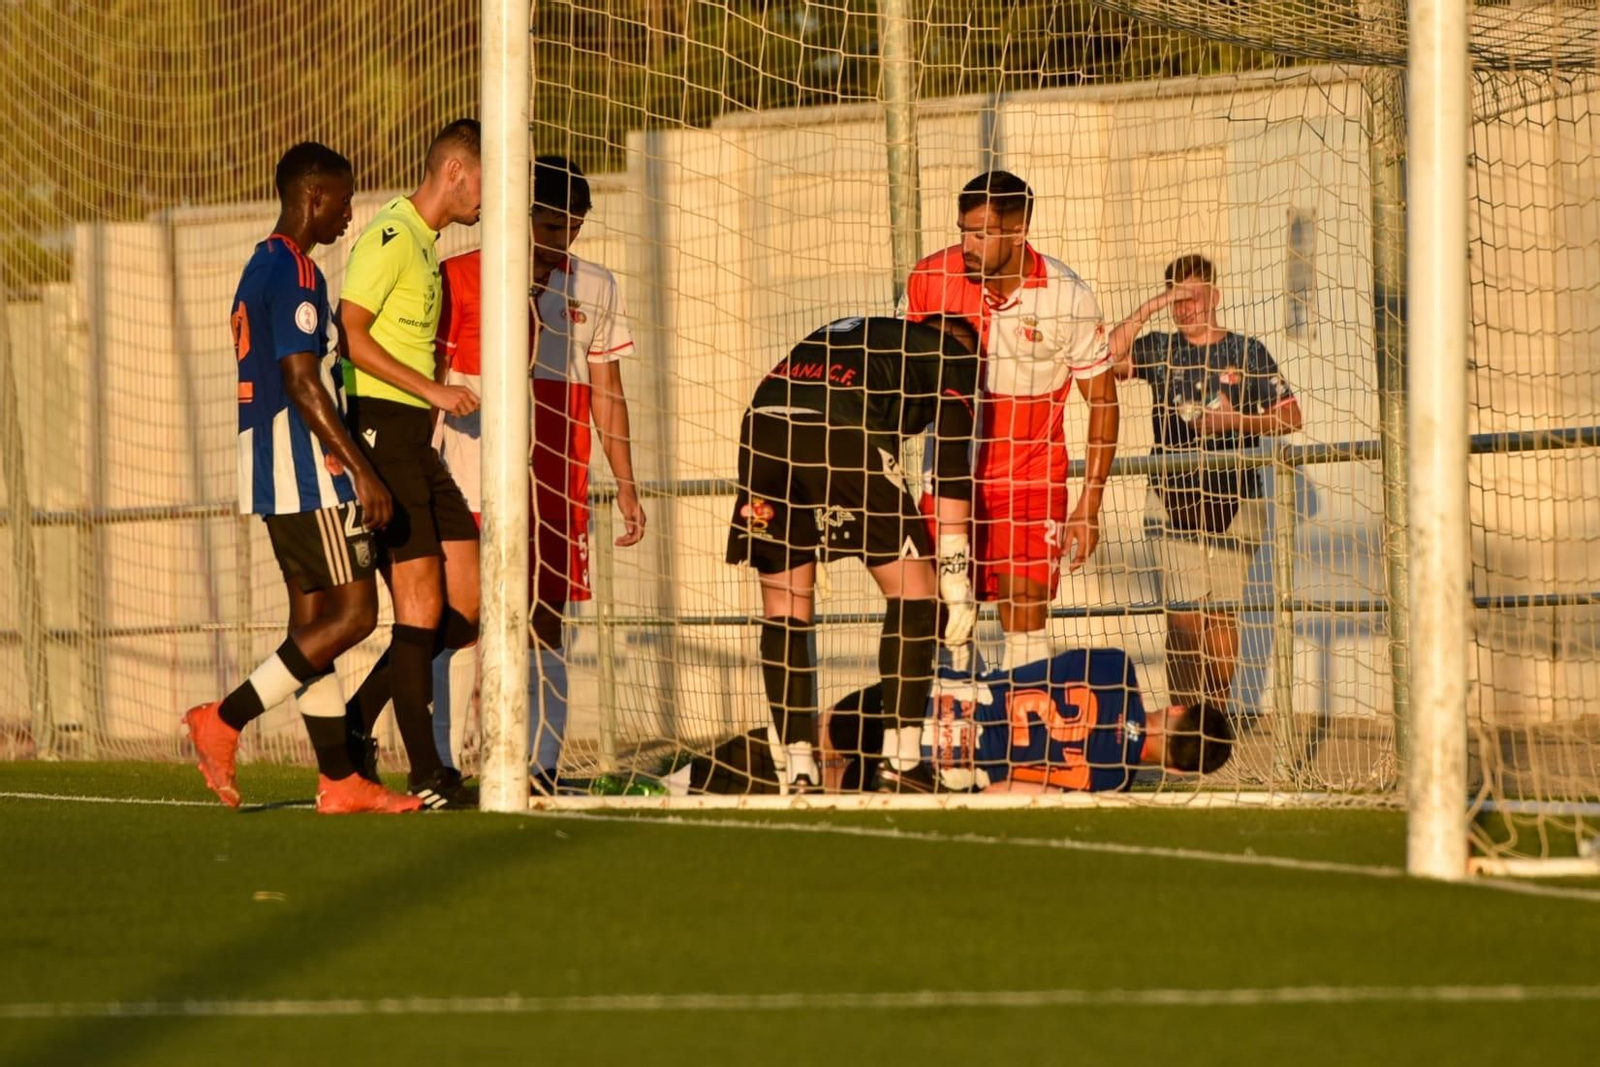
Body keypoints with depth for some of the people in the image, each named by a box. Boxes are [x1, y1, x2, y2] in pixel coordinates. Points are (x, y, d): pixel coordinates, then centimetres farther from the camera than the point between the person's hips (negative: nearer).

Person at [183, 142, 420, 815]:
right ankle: (226, 720, -12)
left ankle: (338, 781, 6)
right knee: (352, 614, -9)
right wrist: (361, 470, -20)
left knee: (314, 617, 7)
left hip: (269, 470, 10)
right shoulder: (295, 271, -13)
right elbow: (302, 381, -20)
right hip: (307, 465, -10)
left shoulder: (261, 268, 19)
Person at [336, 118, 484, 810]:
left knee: (466, 602, 4)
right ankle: (427, 779, -6)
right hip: (378, 430, -9)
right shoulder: (391, 235, -11)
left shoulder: (423, 244, 19)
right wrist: (433, 390, -20)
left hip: (412, 438, 9)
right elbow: (351, 333, -19)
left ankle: (356, 722, 13)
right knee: (421, 606, -9)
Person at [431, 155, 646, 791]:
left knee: (546, 631, 4)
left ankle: (541, 771, 7)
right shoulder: (460, 280, 0)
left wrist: (625, 485, 14)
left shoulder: (594, 290, 12)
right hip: (475, 490, -4)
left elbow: (606, 392, 17)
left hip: (558, 492, 4)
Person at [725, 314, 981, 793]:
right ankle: (899, 763, 6)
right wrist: (954, 570, 6)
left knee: (784, 605, 16)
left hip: (762, 428, 5)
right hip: (844, 432, -5)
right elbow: (950, 466, 8)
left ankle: (798, 773, 13)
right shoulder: (955, 354, 22)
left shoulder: (844, 334, 39)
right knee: (915, 588, 10)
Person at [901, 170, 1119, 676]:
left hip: (1031, 478, -2)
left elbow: (1102, 401, -4)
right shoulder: (931, 279, -9)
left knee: (1025, 622, -11)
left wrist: (1089, 507, -7)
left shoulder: (1066, 297, -14)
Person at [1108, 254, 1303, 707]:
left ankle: (1218, 708, 11)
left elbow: (1290, 416, 5)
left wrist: (1234, 420, -9)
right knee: (1184, 615, -8)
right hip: (1174, 496, 0)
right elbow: (1110, 357, -9)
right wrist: (1150, 308, -11)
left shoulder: (1248, 353, 6)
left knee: (1223, 611, 3)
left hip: (1233, 497, 0)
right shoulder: (1159, 350, 9)